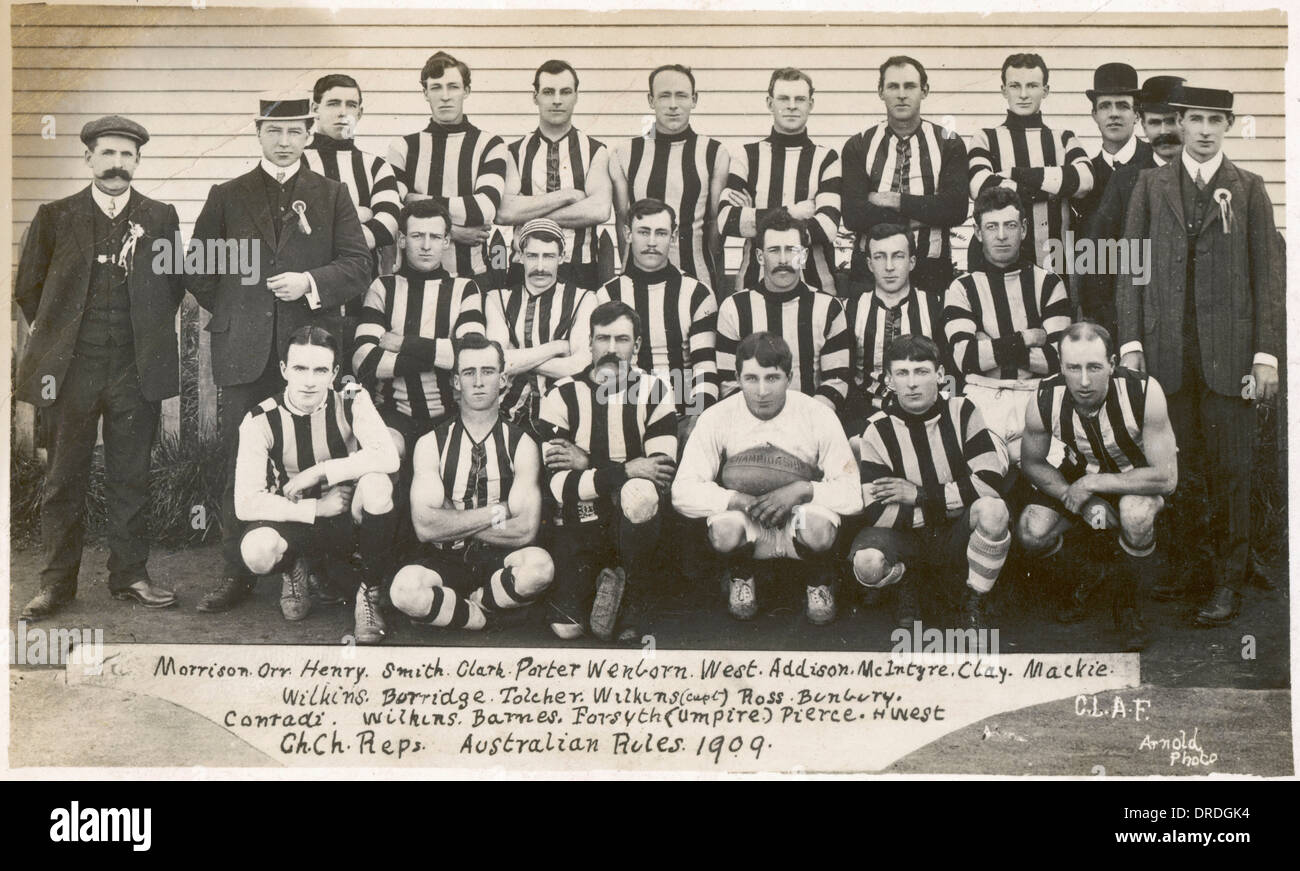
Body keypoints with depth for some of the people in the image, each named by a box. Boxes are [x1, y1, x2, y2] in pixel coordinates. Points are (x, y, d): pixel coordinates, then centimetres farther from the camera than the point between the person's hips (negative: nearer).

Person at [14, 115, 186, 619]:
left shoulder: (160, 218, 6)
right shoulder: (55, 216, 4)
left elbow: (175, 284, 14)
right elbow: (28, 288, 10)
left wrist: (148, 332, 9)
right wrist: (57, 334, 10)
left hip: (136, 369, 1)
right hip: (70, 368, 0)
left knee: (130, 478, 7)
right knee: (64, 478, 4)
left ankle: (130, 576, 16)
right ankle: (57, 582, 12)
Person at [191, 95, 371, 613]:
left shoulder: (332, 196, 10)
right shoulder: (226, 197, 11)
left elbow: (357, 266, 3)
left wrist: (310, 283, -11)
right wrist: (229, 311, 5)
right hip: (245, 352, 1)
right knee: (241, 466, 2)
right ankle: (236, 574, 8)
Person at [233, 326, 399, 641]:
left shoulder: (352, 401, -12)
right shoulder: (261, 420, -14)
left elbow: (388, 457, -29)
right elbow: (246, 504, -18)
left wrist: (319, 472, -29)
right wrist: (317, 508, -23)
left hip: (349, 522, 0)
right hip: (295, 521, 0)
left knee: (376, 482, -32)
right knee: (257, 551, -34)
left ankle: (370, 592, -12)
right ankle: (294, 568, 7)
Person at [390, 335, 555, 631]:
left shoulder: (521, 445, 2)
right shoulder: (431, 444, 2)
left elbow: (525, 531, -10)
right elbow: (425, 526, -11)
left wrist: (453, 522, -9)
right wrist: (496, 513, -12)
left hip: (498, 561, 1)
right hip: (446, 559, -1)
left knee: (539, 565, -34)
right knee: (405, 590, -35)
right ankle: (487, 617, -7)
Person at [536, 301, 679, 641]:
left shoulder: (654, 392, -1)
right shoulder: (562, 396, -2)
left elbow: (664, 474, -12)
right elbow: (559, 485, -11)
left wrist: (587, 464, -14)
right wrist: (625, 471, -23)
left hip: (633, 523, 0)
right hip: (579, 526, 1)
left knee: (639, 495, -36)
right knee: (566, 629, -17)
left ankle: (633, 599, -12)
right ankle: (603, 583, 18)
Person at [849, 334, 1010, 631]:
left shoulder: (961, 412, -5)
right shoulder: (877, 431, -9)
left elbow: (990, 482, -14)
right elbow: (877, 512, -16)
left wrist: (920, 495, -16)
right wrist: (948, 503, -15)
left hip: (956, 534, 1)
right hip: (906, 537, 0)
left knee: (993, 510, -33)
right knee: (867, 563, -34)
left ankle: (974, 603, -7)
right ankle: (905, 582, 7)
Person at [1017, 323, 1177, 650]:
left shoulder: (1143, 392, -33)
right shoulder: (1045, 401, -25)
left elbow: (1166, 478, -30)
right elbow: (1032, 463, -6)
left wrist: (1092, 485, -29)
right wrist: (1079, 500, -20)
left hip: (1138, 474, -3)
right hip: (1081, 473, 3)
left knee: (1135, 514, -36)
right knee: (1031, 532, -21)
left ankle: (1128, 601, -6)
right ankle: (1077, 583, 14)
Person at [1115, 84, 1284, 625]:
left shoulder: (1248, 189, 7)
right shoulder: (1152, 185, 10)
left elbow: (1269, 274, 3)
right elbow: (1130, 267, 8)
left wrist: (1266, 354, -4)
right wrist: (1130, 342, -1)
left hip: (1228, 352, -1)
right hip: (1167, 350, 1)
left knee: (1230, 468, 1)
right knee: (1175, 463, 4)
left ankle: (1228, 584, 9)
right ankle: (1180, 566, 18)